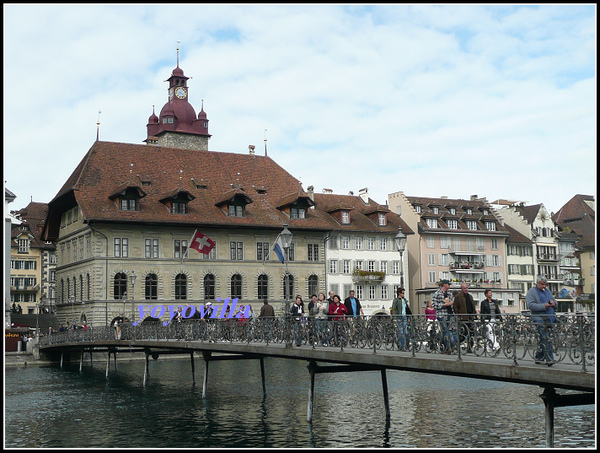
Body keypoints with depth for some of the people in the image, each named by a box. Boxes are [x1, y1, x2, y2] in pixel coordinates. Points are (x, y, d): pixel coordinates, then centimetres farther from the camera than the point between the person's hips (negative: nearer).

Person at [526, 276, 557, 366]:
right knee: (545, 339, -14)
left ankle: (539, 358, 17)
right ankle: (549, 359, -18)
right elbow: (530, 305, -13)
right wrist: (543, 306, -21)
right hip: (539, 319, -7)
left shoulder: (547, 291, 23)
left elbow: (555, 303, 27)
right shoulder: (531, 292, 0)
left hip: (550, 318, 7)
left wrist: (554, 303, 2)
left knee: (543, 340, 9)